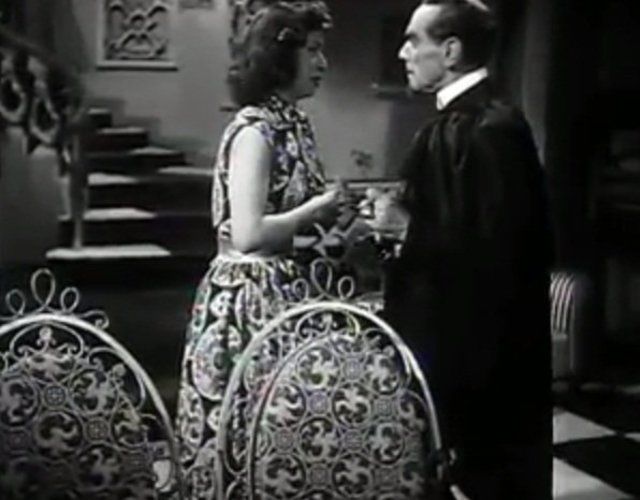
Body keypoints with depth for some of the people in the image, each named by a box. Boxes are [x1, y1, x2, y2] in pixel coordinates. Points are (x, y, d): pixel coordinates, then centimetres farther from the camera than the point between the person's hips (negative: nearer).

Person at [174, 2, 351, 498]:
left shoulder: (293, 124, 10)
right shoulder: (255, 131, -16)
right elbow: (248, 235, -25)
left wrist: (335, 215, 3)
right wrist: (320, 207, -16)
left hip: (282, 293, 9)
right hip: (247, 302, -9)